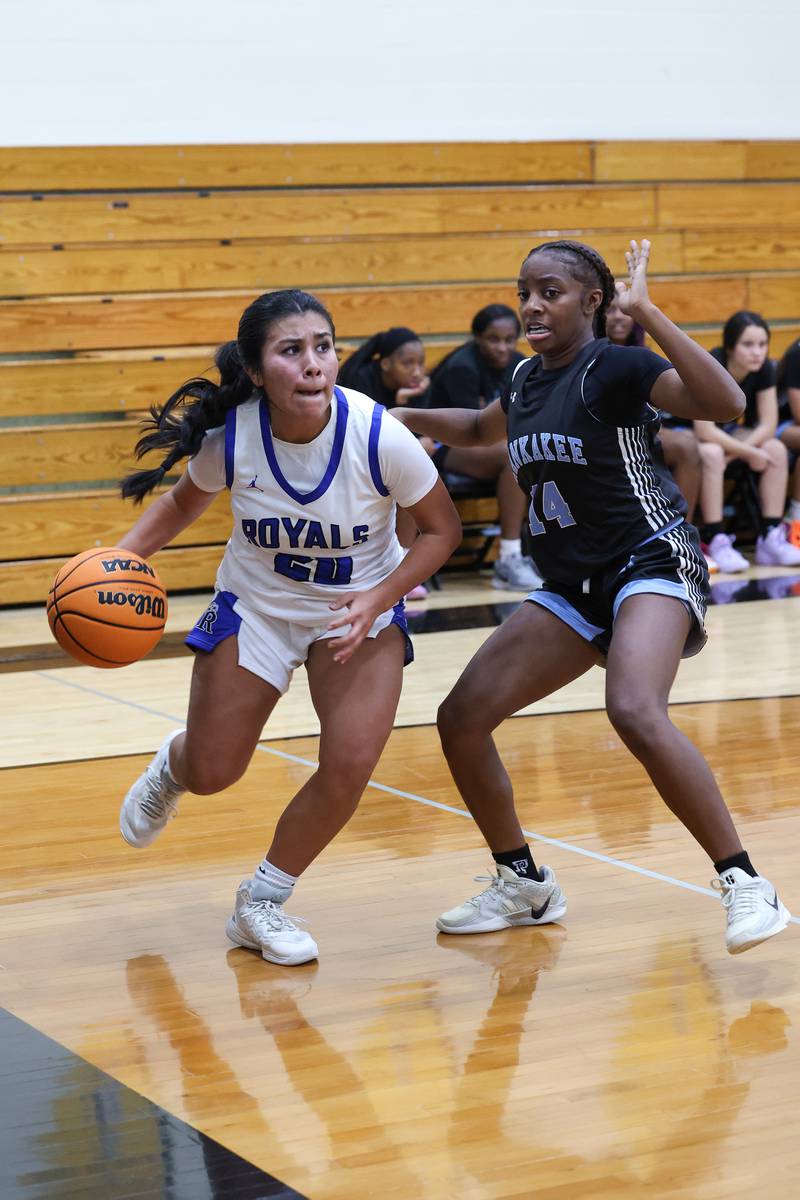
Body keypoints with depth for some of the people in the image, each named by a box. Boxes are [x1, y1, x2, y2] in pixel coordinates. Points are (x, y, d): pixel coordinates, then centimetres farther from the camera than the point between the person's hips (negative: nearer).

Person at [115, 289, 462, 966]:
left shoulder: (380, 439, -29)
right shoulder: (228, 435, -23)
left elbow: (442, 529, -13)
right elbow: (184, 504, 0)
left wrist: (378, 599, -25)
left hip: (360, 610, -1)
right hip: (255, 605, 1)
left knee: (350, 763, -17)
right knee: (211, 773, 6)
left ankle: (262, 905, 8)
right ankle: (170, 769, 48)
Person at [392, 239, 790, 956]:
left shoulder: (614, 367, -12)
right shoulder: (528, 381, 10)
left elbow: (724, 403, -30)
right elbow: (480, 429, 35)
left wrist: (645, 312, -31)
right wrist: (402, 417, 24)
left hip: (651, 565, -8)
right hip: (572, 587, 8)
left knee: (635, 713, -35)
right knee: (461, 719, 2)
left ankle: (746, 886, -23)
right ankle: (524, 885, 20)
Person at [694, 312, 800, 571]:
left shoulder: (764, 369, -13)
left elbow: (768, 425, -13)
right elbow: (705, 431, -30)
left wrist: (734, 452, -26)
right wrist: (750, 453, -27)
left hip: (730, 432, 6)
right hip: (689, 433, -6)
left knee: (777, 450, -19)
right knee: (713, 454, -37)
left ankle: (771, 538, -20)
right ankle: (714, 540, -33)